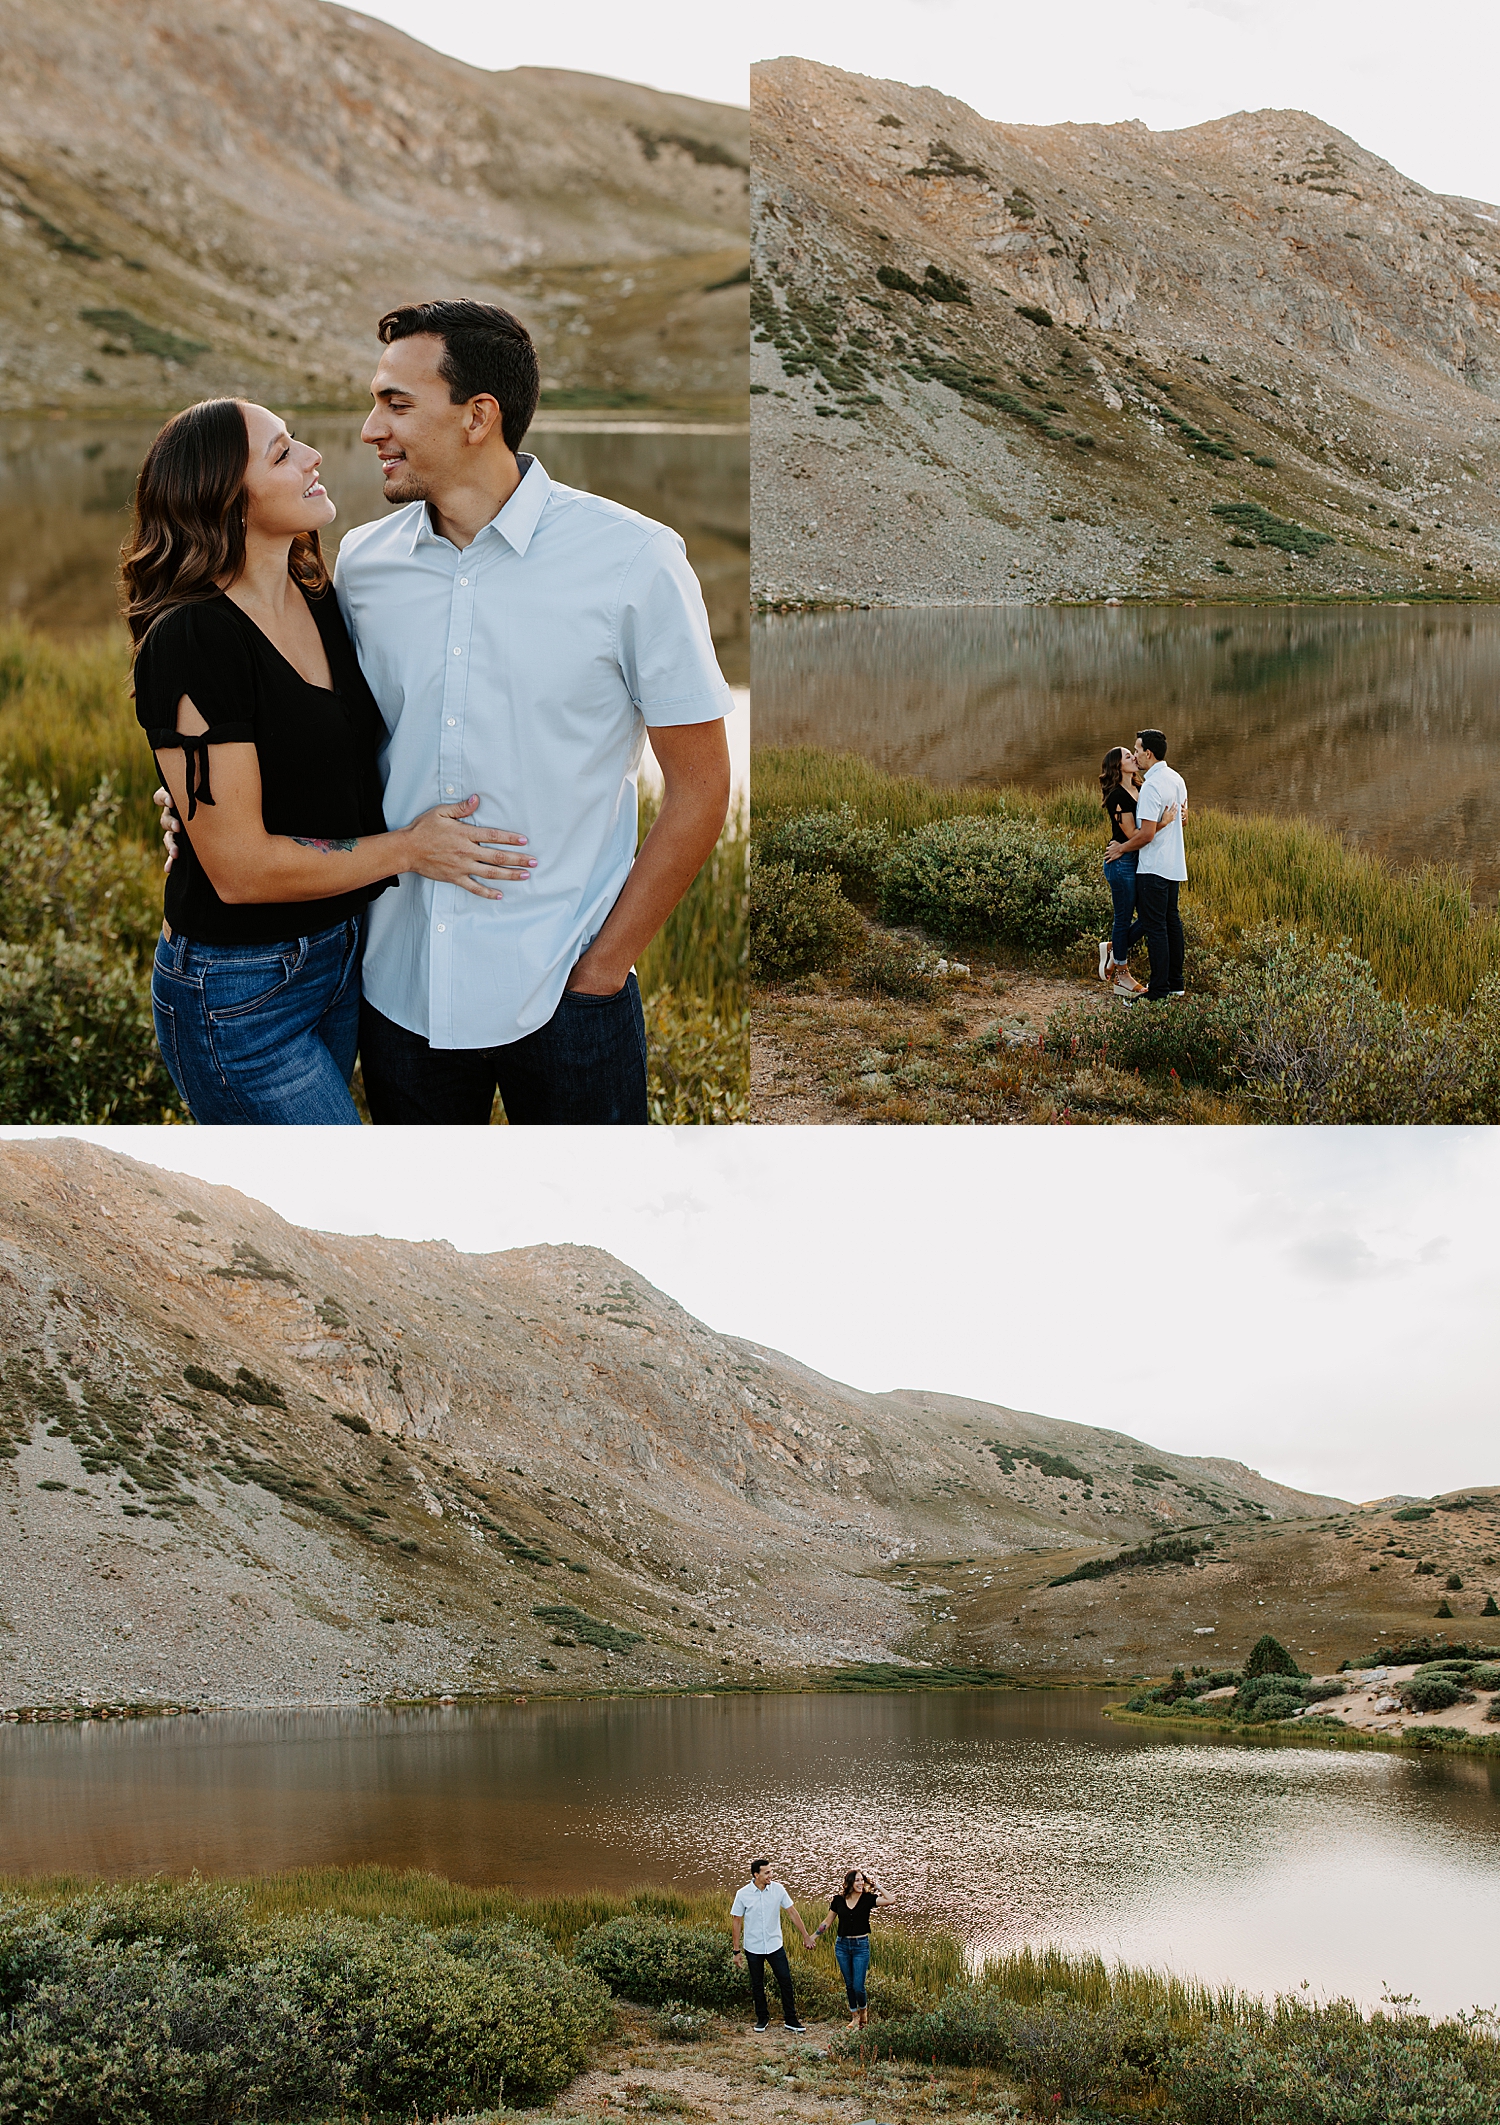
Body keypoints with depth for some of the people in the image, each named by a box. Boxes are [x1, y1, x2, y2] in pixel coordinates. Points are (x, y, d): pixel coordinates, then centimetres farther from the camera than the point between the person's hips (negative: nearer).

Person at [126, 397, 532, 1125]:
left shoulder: (320, 603, 5)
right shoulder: (190, 642, -21)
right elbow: (239, 867, -23)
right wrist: (407, 849, -14)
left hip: (340, 951, 8)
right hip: (240, 994, -8)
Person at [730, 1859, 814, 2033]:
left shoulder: (778, 1889, -7)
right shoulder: (743, 1894, -10)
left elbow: (793, 1912, 0)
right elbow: (737, 1921, -3)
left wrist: (806, 1936, 3)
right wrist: (737, 1950, -3)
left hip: (775, 1946, 1)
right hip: (753, 1948, -1)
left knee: (785, 1981, 1)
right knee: (757, 1985, 10)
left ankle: (791, 2019, 12)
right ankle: (762, 2019, 26)